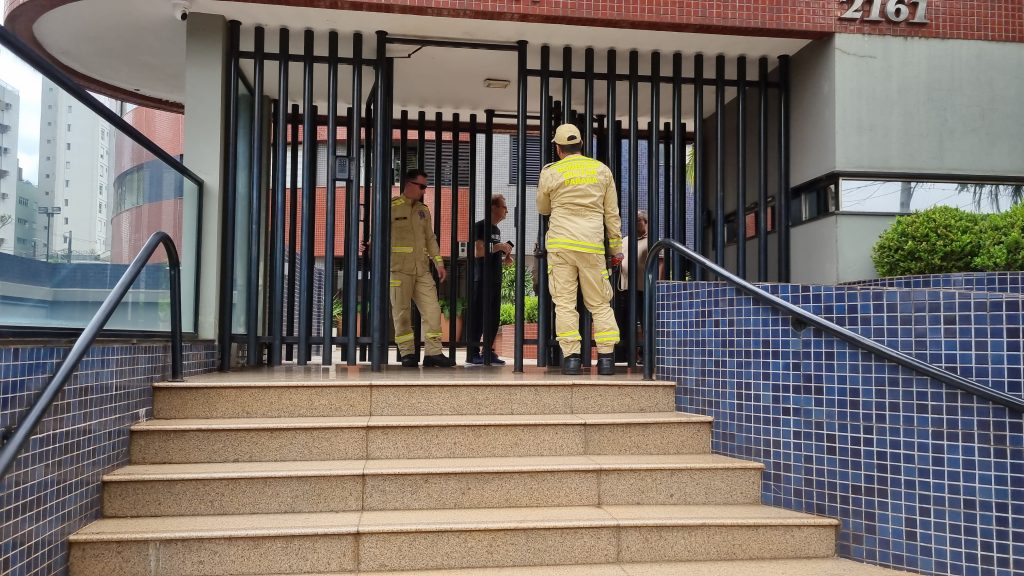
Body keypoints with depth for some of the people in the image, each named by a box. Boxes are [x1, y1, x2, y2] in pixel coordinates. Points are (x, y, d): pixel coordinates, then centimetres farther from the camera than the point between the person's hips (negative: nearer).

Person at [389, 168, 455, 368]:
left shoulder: (423, 210, 17)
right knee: (402, 312, 0)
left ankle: (433, 353, 0)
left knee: (432, 309, -2)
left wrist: (439, 263, 14)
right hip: (399, 269, -5)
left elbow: (430, 239, 21)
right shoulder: (392, 207, -2)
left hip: (422, 269, 6)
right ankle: (407, 354, 8)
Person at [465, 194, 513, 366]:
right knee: (478, 314, -8)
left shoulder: (497, 229, 20)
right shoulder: (481, 226, -7)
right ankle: (472, 353, -5)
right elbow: (478, 252, -18)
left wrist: (504, 259, 10)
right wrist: (499, 247, -13)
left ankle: (488, 352, 13)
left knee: (493, 316, 8)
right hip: (482, 279, -9)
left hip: (495, 279, 9)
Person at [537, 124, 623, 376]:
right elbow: (612, 213, 9)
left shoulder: (550, 173, 1)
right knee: (600, 303, 6)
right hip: (592, 245, 2)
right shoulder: (602, 170, 8)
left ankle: (571, 356, -4)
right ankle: (606, 358, 1)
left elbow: (543, 208, 16)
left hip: (560, 244, -1)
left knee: (564, 302, 1)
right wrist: (616, 247, 14)